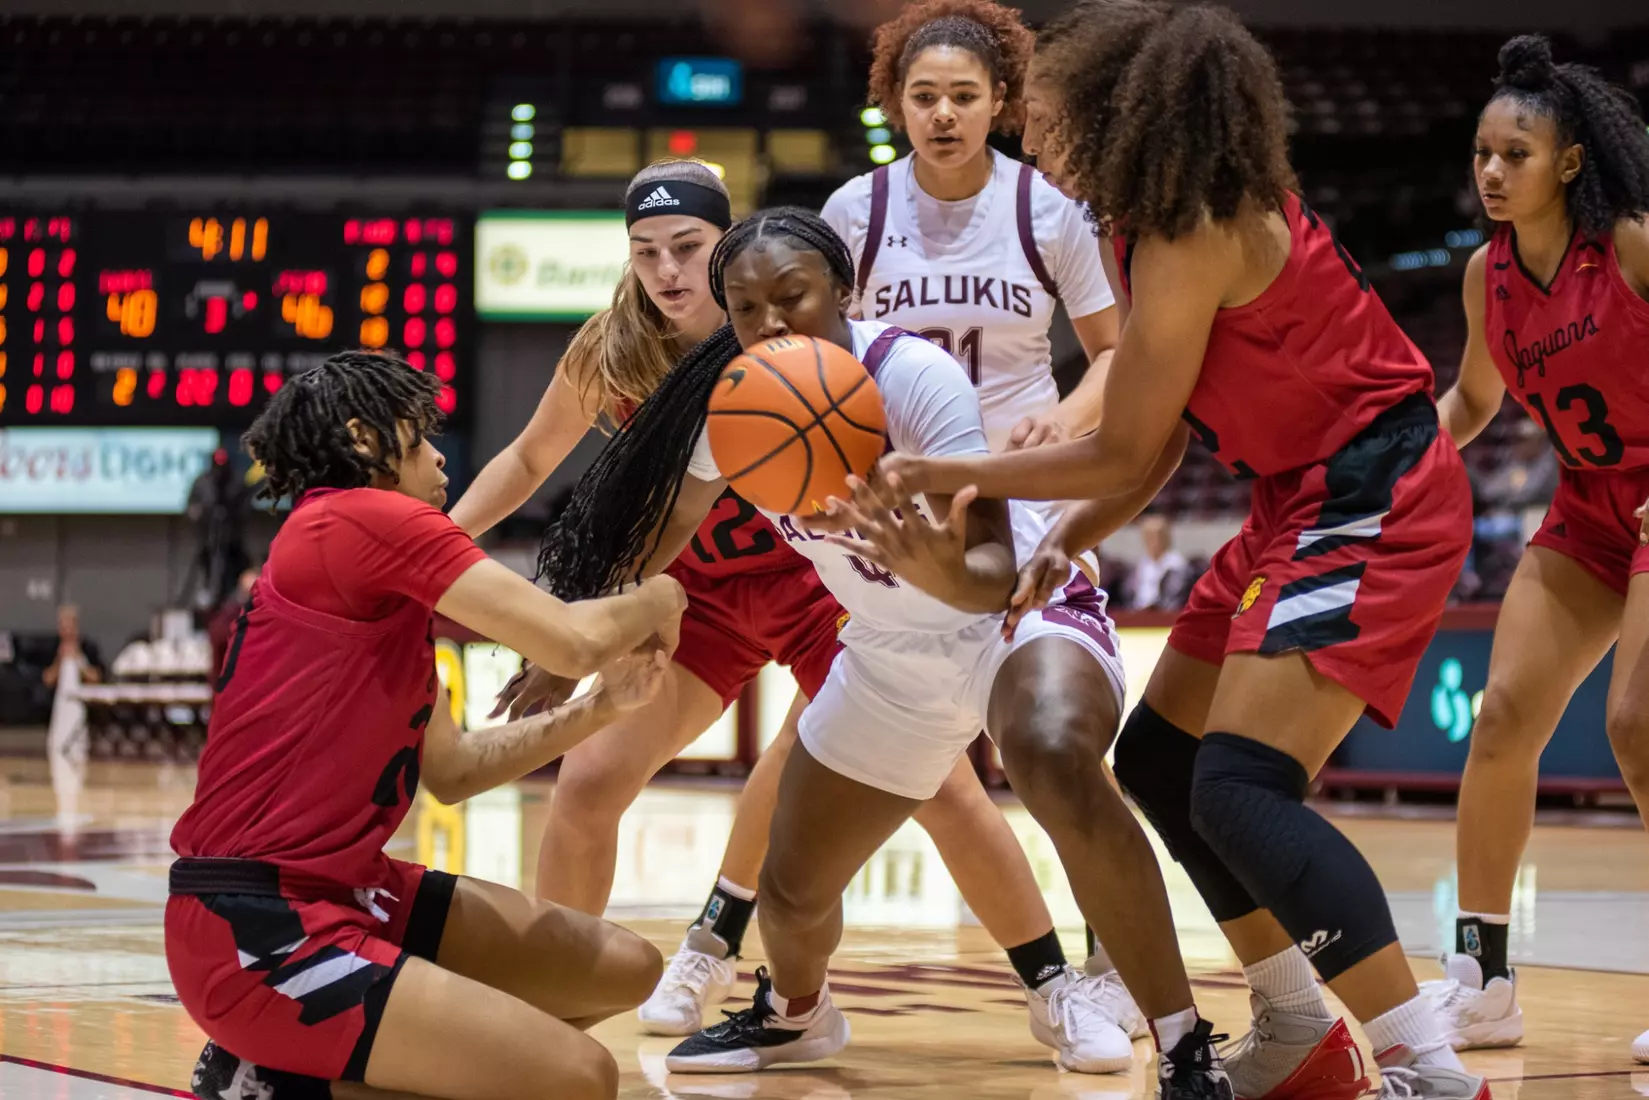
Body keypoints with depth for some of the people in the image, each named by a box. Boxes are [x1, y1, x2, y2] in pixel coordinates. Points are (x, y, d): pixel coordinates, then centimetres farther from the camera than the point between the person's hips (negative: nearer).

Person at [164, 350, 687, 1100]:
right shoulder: (364, 520, -13)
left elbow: (452, 771, 23)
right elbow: (573, 641, -15)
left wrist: (601, 706, 14)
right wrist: (656, 600, 6)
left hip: (341, 892, 11)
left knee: (625, 971, 13)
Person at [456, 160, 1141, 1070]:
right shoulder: (608, 356, -13)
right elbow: (531, 459, 5)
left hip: (820, 580, -2)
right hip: (699, 594, 3)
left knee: (945, 790, -9)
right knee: (587, 781, -10)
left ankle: (1059, 991, 6)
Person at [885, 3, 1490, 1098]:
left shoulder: (1192, 235, -20)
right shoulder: (1172, 215, 9)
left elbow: (1126, 453, -14)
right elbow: (1156, 434, 13)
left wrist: (941, 471, -8)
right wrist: (1063, 542, 4)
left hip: (1372, 503, -11)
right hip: (1305, 502, 11)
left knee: (1240, 791, -21)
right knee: (1160, 761, 14)